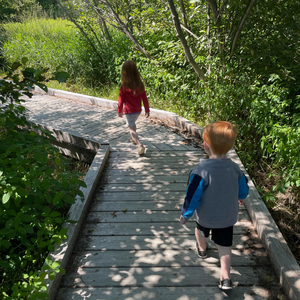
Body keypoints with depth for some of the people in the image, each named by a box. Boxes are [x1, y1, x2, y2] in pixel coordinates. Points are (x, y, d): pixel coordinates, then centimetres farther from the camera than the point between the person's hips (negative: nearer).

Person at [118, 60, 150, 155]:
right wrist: (147, 110, 8)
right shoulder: (140, 84, -7)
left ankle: (140, 145, -17)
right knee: (132, 123, 30)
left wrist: (119, 111, 2)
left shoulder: (124, 86, -19)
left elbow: (121, 100, -11)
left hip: (129, 111, -5)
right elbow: (144, 98, -1)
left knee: (131, 129, 2)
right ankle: (134, 139, 48)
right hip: (138, 110, 5)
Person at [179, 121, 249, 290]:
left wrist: (185, 214, -7)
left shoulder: (201, 170, -32)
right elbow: (243, 191, 2)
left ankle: (202, 249, 56)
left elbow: (193, 196, -24)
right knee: (225, 246, 17)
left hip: (205, 216, -2)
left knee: (201, 230, 30)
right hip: (228, 217, 2)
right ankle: (226, 278, 14)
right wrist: (240, 198, 26)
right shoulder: (235, 168, -14)